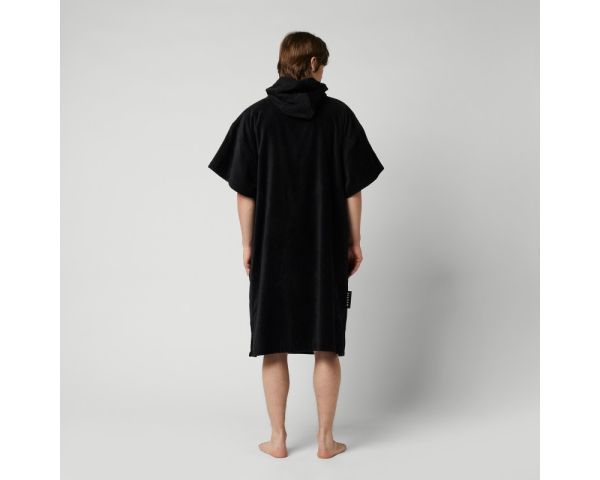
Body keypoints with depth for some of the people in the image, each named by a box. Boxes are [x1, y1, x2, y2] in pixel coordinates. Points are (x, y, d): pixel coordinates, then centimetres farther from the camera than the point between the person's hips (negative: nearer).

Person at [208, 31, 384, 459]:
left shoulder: (256, 116, -3)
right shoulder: (339, 114, -3)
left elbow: (245, 192, -3)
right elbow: (353, 188, -2)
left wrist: (248, 244, 6)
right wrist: (355, 241, 7)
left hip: (272, 249, 0)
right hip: (327, 248, 0)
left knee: (274, 347, 10)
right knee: (326, 347, 9)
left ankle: (278, 439, 19)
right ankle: (326, 439, 18)